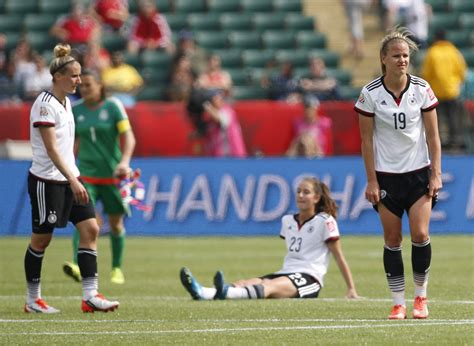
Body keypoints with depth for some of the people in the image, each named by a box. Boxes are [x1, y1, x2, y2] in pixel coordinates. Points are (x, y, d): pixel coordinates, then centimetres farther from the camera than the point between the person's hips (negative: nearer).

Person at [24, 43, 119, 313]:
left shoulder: (66, 102, 11)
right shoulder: (45, 105, -16)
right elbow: (51, 149, -22)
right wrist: (73, 182, -27)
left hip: (70, 178, 8)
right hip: (47, 180, -8)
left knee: (90, 228, -3)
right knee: (42, 239, 2)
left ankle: (90, 295, -6)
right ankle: (33, 299, 14)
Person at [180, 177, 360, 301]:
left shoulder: (325, 221, -1)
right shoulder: (287, 221, 18)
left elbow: (339, 257, 0)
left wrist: (351, 289, -1)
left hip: (309, 279, -7)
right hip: (285, 273, 7)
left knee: (270, 286, -38)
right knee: (245, 283, -24)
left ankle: (227, 293, -69)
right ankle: (203, 293, -52)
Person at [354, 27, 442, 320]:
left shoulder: (422, 89, -4)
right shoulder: (370, 94, -6)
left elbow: (433, 134, 1)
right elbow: (366, 139, -2)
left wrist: (436, 174, -4)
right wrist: (371, 180, -4)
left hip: (419, 172, 0)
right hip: (386, 175, 0)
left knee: (420, 234, -11)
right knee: (392, 239, 0)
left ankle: (421, 296, 6)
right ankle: (398, 303, 7)